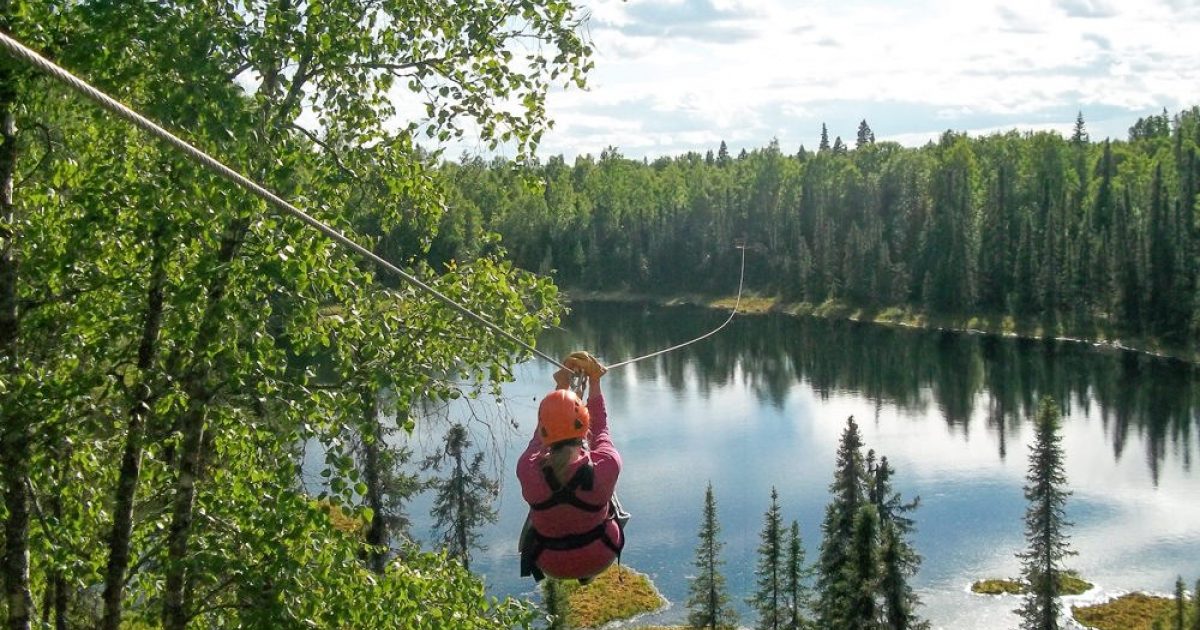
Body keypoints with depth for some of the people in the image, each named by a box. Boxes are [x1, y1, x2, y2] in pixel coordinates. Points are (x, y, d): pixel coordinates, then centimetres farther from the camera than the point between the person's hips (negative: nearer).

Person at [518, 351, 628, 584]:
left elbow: (540, 434, -8)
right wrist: (594, 382, 6)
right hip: (599, 560, 0)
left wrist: (561, 386, 6)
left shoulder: (528, 471, -30)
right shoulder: (606, 466, -32)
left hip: (551, 565, 1)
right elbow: (600, 427, -9)